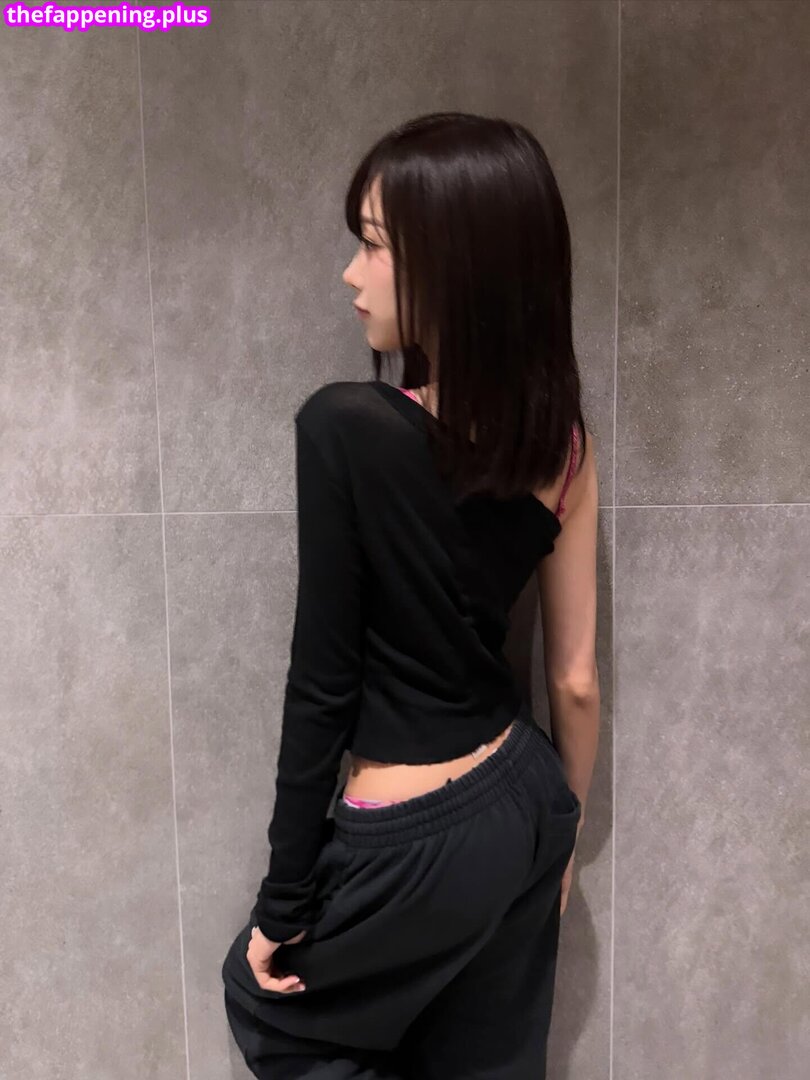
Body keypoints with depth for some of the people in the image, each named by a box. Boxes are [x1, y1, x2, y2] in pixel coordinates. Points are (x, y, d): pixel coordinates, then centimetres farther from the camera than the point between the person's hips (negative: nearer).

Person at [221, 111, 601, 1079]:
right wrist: (562, 830, 16)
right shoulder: (562, 442, -6)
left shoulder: (344, 428, -24)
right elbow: (575, 679, 1)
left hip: (417, 843, -6)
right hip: (524, 803, 6)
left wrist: (283, 899, -5)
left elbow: (322, 683, -19)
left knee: (266, 1001, 27)